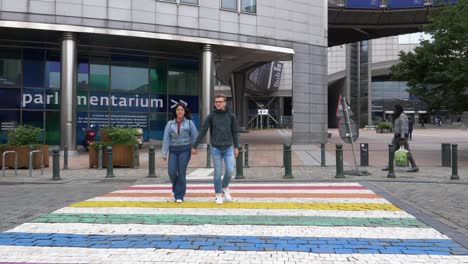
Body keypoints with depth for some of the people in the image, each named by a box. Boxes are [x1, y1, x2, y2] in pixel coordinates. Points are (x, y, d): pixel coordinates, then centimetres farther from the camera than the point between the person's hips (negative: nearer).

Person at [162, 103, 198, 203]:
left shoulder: (189, 123, 3)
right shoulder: (170, 124, 6)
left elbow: (195, 136, 3)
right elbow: (166, 138, 2)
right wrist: (164, 153, -2)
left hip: (185, 149, -2)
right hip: (173, 150, 2)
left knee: (181, 172, -6)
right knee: (171, 172, -6)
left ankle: (179, 196, 2)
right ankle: (176, 187, 26)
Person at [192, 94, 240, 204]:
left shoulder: (231, 116, 3)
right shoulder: (210, 117, -1)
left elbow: (235, 132, 8)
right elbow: (202, 132, -1)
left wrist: (236, 147, 6)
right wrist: (194, 146, -1)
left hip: (228, 148, 1)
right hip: (216, 149, -1)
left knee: (230, 170, -8)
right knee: (217, 173, 3)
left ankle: (225, 187, 20)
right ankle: (219, 194, 19)